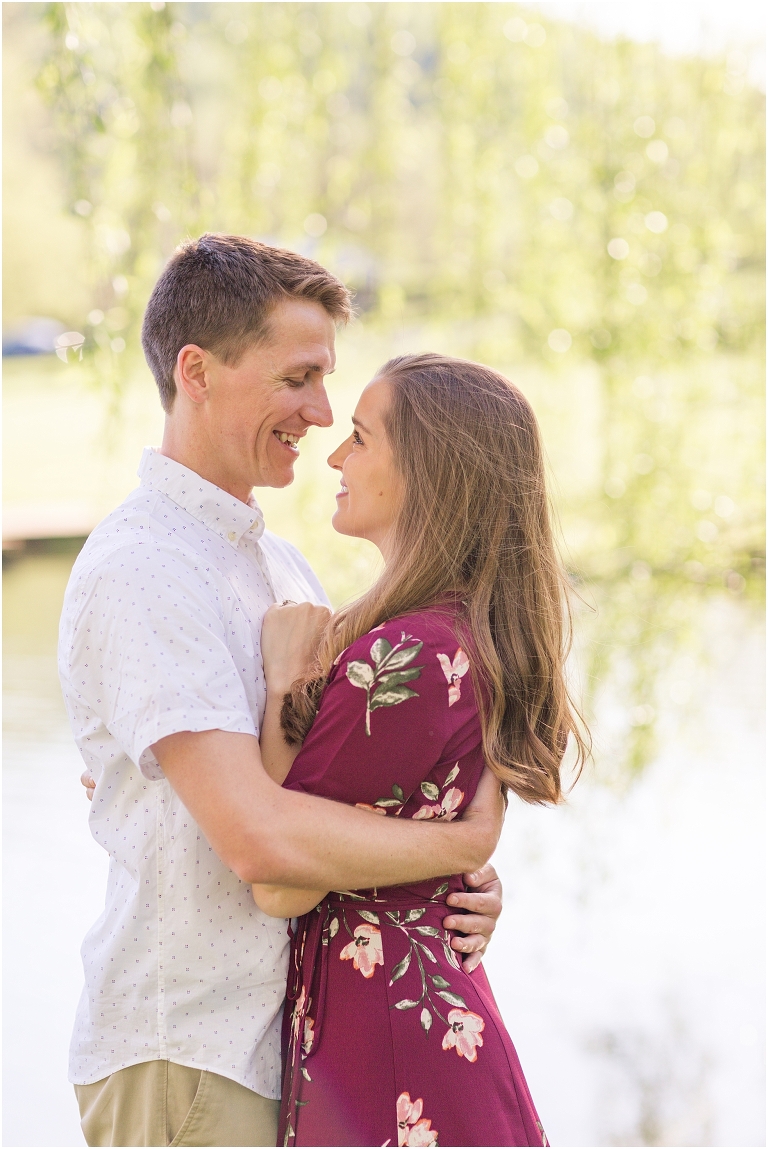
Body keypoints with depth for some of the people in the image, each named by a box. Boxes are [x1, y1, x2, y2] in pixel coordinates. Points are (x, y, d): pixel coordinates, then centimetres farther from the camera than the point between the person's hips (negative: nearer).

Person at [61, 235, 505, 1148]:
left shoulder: (278, 562, 14)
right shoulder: (140, 570, -16)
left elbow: (353, 783, 14)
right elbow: (259, 835, -24)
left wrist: (461, 889, -5)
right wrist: (467, 842, -12)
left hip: (281, 1033, 8)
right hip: (183, 1052, -8)